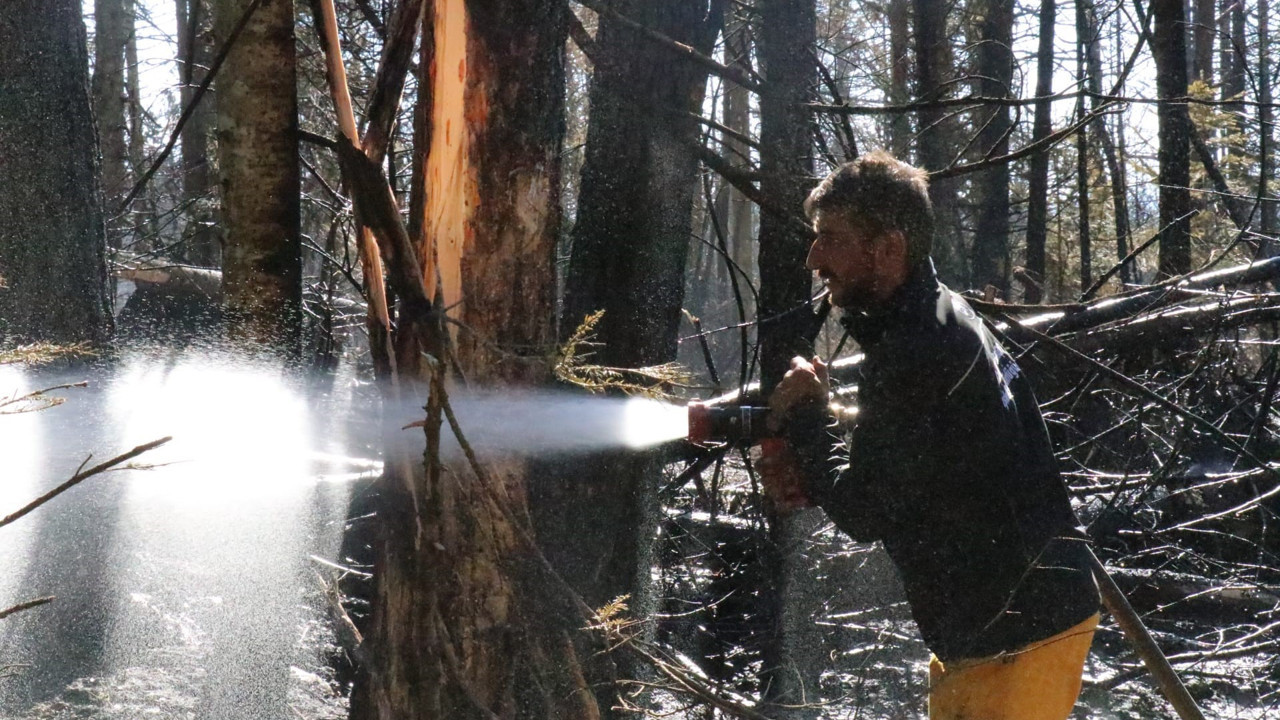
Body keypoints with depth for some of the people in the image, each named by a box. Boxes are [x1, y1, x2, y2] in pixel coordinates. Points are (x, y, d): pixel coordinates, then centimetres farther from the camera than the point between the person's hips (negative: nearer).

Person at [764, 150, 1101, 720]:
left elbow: (865, 516, -17)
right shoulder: (946, 318, 12)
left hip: (1014, 638, -11)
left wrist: (803, 421, -3)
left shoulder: (914, 353, -21)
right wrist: (812, 479, 3)